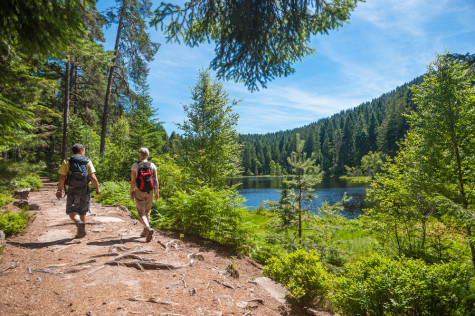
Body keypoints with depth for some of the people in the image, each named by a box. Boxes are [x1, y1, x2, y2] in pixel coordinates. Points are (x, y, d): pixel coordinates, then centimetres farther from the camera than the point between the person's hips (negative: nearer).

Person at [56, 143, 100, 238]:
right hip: (85, 190, 2)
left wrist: (59, 190, 3)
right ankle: (81, 232, 20)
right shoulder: (87, 162, 1)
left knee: (72, 211, 5)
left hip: (72, 191, -2)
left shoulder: (67, 162, 0)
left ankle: (79, 222, -25)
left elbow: (62, 178, -6)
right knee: (82, 212, 14)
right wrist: (97, 188, 3)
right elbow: (93, 177, -7)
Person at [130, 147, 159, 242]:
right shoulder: (152, 165, 0)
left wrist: (131, 193, -1)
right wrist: (157, 192, 7)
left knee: (141, 213, 1)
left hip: (139, 192, -3)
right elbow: (156, 180, -1)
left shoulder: (135, 166, -6)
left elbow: (133, 181, -9)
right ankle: (145, 231, 26)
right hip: (150, 192, 3)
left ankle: (148, 229, -22)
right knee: (147, 211, 18)